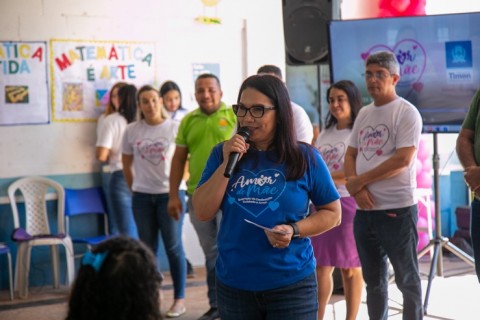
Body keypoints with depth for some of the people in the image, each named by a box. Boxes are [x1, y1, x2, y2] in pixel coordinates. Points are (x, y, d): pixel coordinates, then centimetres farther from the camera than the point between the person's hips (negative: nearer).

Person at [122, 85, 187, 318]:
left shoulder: (175, 128, -5)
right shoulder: (132, 131, 2)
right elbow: (127, 163, 13)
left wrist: (178, 185, -2)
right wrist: (134, 188, 11)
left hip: (170, 193, -3)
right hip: (142, 196, 3)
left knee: (173, 246, 0)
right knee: (147, 247, 9)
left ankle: (179, 298, 8)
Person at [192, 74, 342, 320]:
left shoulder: (305, 157, -4)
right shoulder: (223, 154, 3)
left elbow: (332, 213, 2)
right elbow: (202, 213, -3)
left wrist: (294, 230, -15)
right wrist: (227, 164, -12)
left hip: (291, 284, -2)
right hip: (233, 285, 2)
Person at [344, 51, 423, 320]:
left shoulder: (406, 112, -8)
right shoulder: (364, 114, 13)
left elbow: (403, 159, -18)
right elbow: (350, 155, 13)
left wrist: (359, 180, -11)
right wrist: (356, 188, -7)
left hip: (397, 209, -7)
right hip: (365, 209, 7)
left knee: (407, 279, 3)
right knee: (374, 279, 16)